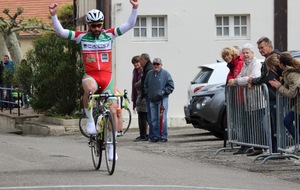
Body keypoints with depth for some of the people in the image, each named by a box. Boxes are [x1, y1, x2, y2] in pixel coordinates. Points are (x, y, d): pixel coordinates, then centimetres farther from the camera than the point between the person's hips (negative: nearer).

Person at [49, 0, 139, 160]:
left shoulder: (109, 35, 6)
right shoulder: (82, 37, 4)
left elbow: (129, 25, 2)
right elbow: (60, 31, 0)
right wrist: (53, 15, -12)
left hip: (107, 76, 2)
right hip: (90, 76, -2)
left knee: (112, 111, -4)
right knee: (89, 89, -39)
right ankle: (90, 119, -18)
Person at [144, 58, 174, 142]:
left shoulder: (165, 74, -2)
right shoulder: (149, 74, 10)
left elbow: (171, 86, -1)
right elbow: (145, 85, 22)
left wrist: (163, 92, -8)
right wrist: (147, 93, 8)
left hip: (162, 99, -5)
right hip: (152, 100, 5)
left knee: (162, 119, -8)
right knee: (154, 119, 6)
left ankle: (163, 136, -4)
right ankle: (155, 136, 12)